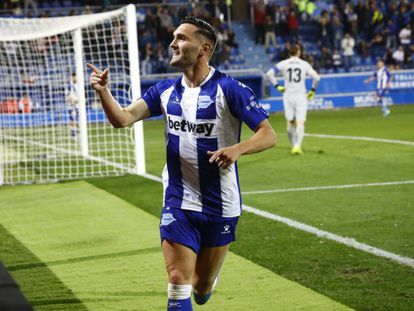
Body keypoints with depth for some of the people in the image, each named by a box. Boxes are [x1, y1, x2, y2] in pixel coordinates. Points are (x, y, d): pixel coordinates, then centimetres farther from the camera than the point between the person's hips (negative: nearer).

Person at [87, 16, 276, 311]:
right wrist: (103, 91, -23)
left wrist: (236, 149, -32)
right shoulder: (166, 91, 4)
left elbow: (268, 134, -14)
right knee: (178, 284, -9)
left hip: (220, 206, -3)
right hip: (178, 205, 3)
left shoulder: (228, 88, -11)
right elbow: (123, 119, -5)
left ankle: (207, 279, 47)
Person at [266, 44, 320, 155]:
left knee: (290, 122, 15)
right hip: (301, 96, -2)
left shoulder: (283, 63, 2)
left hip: (288, 96, 2)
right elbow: (316, 77, -6)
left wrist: (277, 86, 1)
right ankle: (297, 146, -25)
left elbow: (269, 73, -7)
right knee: (300, 123, -7)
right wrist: (312, 90, 7)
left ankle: (294, 146, 20)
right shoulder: (305, 64, 1)